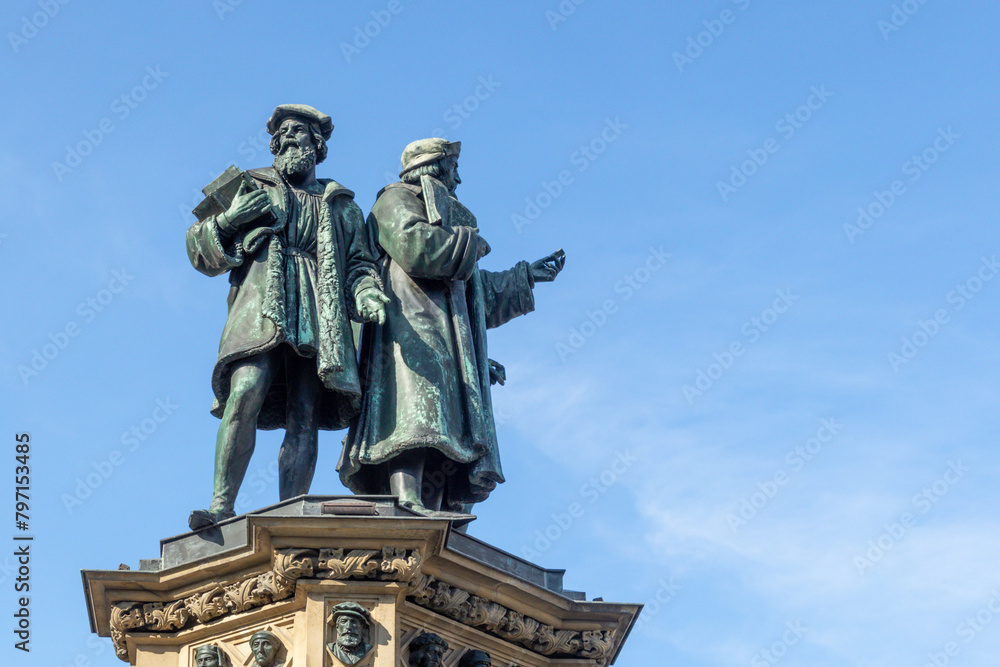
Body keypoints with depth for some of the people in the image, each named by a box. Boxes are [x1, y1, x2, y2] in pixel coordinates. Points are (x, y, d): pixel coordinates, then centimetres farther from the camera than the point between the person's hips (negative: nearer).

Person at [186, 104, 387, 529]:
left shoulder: (340, 205, 29)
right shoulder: (251, 191, 26)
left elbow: (358, 263, 19)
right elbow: (201, 252, 21)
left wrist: (368, 295, -3)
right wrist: (227, 221, 0)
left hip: (321, 317, 1)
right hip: (262, 307, -1)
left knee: (303, 419, -12)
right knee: (245, 394, -25)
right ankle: (222, 508, -27)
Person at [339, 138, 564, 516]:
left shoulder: (445, 213, 39)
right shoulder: (397, 199, 12)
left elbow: (480, 297, 41)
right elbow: (415, 245, -11)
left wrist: (527, 277, 49)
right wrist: (471, 244, 5)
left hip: (450, 336, 8)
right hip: (410, 319, -8)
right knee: (417, 408, -30)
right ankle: (407, 501, -47)